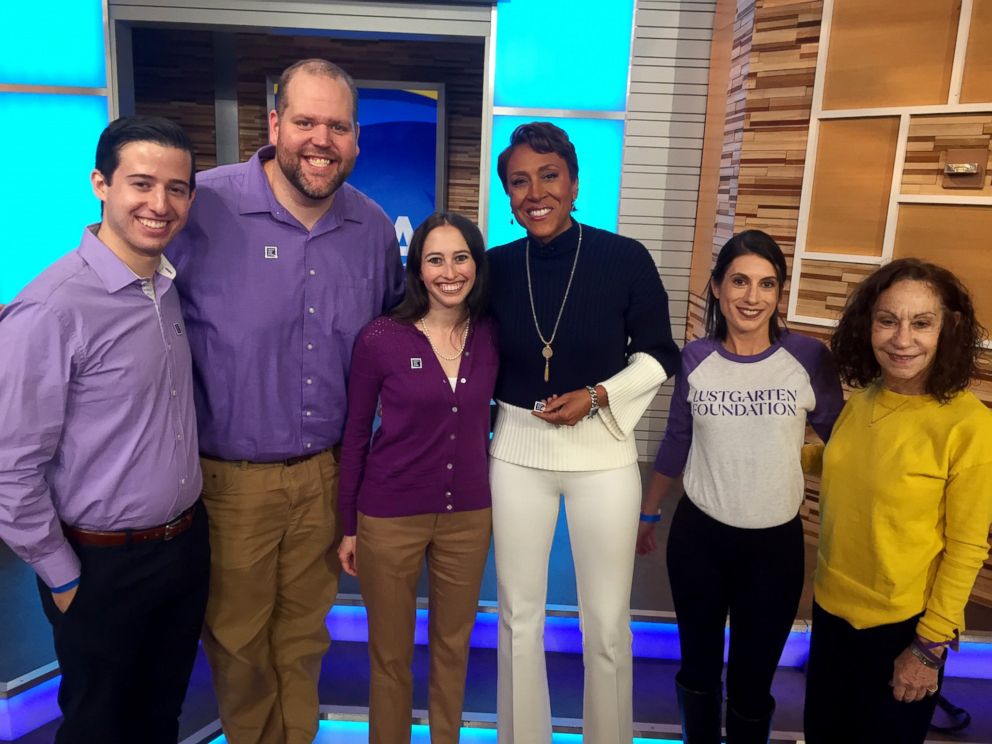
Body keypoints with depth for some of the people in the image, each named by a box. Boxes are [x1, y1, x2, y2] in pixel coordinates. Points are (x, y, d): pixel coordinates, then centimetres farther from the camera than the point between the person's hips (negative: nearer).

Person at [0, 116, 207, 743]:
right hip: (104, 566, -6)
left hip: (188, 544, 6)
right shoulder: (52, 309, -23)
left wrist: (187, 527, 11)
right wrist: (63, 578, -10)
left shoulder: (171, 286, 0)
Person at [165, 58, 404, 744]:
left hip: (327, 472, 4)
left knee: (304, 634, 22)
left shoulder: (374, 227, -1)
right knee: (238, 638, 18)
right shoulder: (202, 207, -16)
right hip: (230, 476, -3)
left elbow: (394, 322, 15)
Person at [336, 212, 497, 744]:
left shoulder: (491, 337, -3)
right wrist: (347, 526, 0)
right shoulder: (381, 338, -11)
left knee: (453, 646, 20)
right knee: (390, 655, 14)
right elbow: (354, 435, -3)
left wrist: (492, 501, 9)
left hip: (469, 516, 3)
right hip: (390, 517, -3)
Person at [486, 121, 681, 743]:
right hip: (517, 451, 2)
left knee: (607, 623, 10)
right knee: (519, 615, 15)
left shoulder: (626, 258, -12)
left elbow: (659, 355, -2)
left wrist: (597, 396, -17)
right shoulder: (498, 266, -4)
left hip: (603, 454, -2)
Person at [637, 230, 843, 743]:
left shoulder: (809, 358, -10)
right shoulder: (695, 359, -5)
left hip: (775, 544, -1)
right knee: (698, 669, 21)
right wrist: (647, 514, 14)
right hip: (697, 536, 2)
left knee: (752, 682, 15)